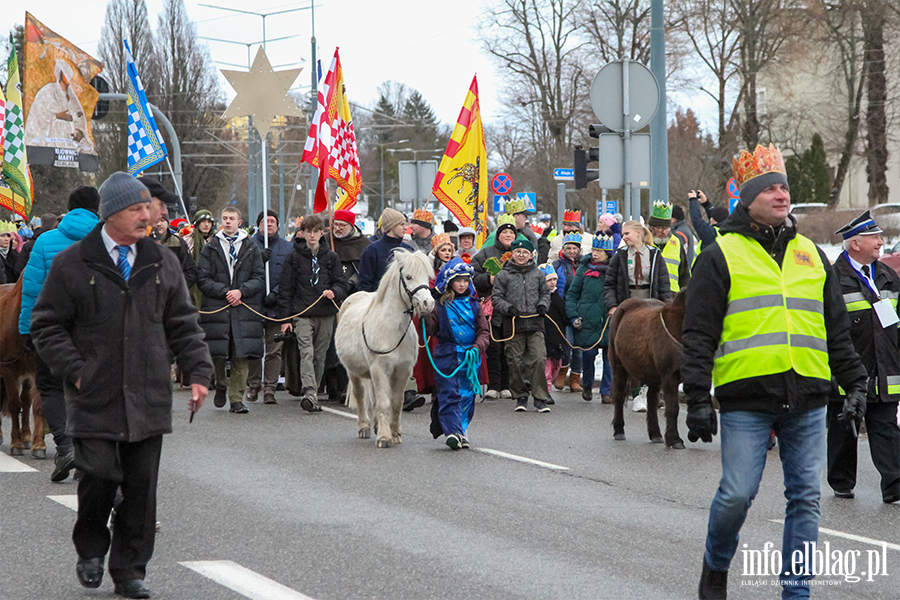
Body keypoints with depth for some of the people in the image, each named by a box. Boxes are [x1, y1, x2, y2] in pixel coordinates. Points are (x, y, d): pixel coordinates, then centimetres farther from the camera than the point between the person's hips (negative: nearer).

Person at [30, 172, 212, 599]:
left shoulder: (162, 263, 10)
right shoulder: (72, 265, -1)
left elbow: (183, 326, 15)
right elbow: (46, 326, 2)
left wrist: (198, 372, 4)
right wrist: (75, 371, -9)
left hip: (148, 400, 3)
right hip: (94, 402, -3)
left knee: (142, 485, 3)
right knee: (100, 476, -9)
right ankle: (91, 550, 19)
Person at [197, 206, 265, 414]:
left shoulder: (251, 249, 12)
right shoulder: (210, 248, 9)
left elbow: (260, 278, 6)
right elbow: (203, 279, 2)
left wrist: (241, 291, -10)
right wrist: (224, 291, -11)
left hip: (245, 309, 0)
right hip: (216, 309, 0)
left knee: (241, 357, -5)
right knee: (217, 354, 0)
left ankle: (236, 399, 0)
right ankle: (221, 385, 27)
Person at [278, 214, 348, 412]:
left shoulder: (331, 257, 10)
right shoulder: (294, 257, 5)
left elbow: (341, 284, 11)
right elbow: (285, 289, 5)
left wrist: (334, 292, -14)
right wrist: (285, 318, 0)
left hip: (326, 314, 3)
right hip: (302, 313, -3)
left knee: (320, 356, 6)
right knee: (306, 353, -18)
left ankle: (310, 393, 18)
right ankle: (309, 393, -31)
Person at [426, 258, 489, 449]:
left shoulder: (474, 304, 9)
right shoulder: (440, 304, 2)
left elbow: (484, 331, 9)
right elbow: (431, 330, -1)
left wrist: (477, 347, -8)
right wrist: (426, 317, -18)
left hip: (470, 356, 3)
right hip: (447, 355, -2)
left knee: (467, 394, 4)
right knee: (449, 394, -8)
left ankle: (462, 430, 15)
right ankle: (453, 431, -13)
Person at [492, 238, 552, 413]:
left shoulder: (538, 274, 15)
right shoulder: (503, 275, 7)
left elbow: (545, 293, 23)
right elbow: (497, 298, 5)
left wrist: (543, 305, 3)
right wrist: (508, 308, -12)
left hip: (535, 325, 1)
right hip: (513, 325, -1)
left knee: (538, 359, -10)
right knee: (516, 363, 1)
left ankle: (540, 398, -5)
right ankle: (520, 397, 14)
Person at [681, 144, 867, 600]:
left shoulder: (811, 255, 16)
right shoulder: (722, 256, 2)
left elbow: (837, 329, 21)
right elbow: (699, 334, 0)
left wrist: (854, 383, 13)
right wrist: (697, 399, -7)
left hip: (807, 400, 4)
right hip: (746, 398, -4)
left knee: (805, 497, 3)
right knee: (737, 494, -7)